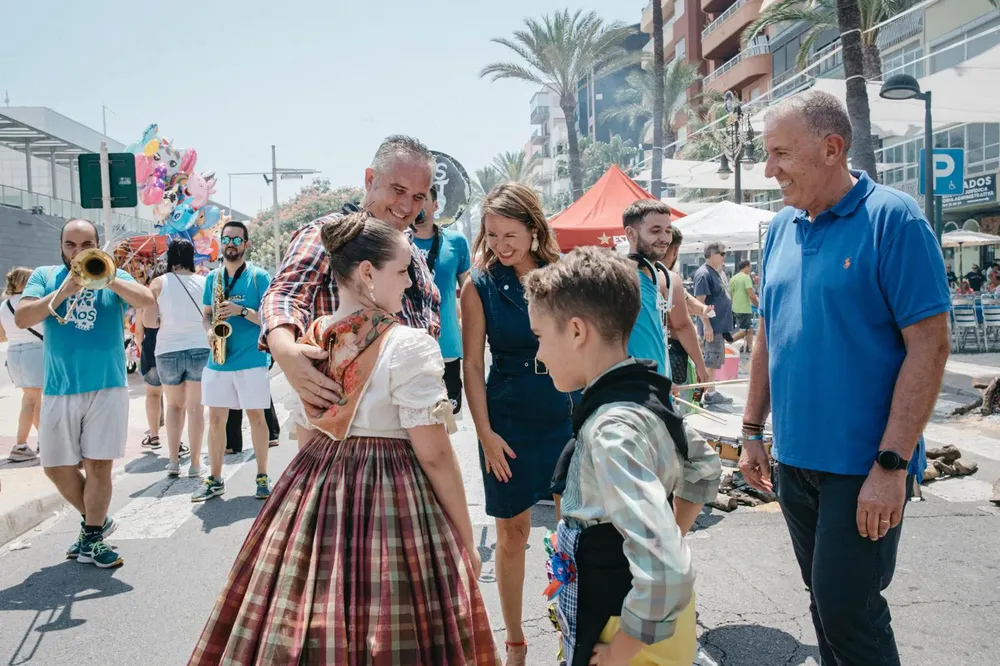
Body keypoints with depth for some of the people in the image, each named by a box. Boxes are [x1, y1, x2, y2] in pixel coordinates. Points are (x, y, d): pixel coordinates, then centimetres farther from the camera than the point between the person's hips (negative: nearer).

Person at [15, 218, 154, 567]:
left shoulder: (115, 276, 7)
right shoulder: (44, 276, 9)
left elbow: (146, 300, -12)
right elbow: (21, 318, -5)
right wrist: (62, 292, -15)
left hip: (107, 388, -2)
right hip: (58, 391, 2)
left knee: (98, 466, 0)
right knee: (56, 468, 7)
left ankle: (92, 539, 12)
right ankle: (96, 520, 29)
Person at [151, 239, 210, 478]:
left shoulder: (159, 283, -3)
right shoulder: (204, 282, -2)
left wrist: (164, 321, 13)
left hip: (168, 351, 1)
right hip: (199, 349, 0)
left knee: (174, 405, 17)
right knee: (195, 407, 6)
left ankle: (173, 460, 12)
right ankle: (195, 463, 6)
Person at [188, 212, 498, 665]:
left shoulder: (307, 340, 2)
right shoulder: (409, 346, -17)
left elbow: (306, 433, 12)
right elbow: (434, 456, -16)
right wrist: (466, 541, -6)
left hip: (311, 492, 7)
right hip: (394, 501, -6)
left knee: (305, 630, 20)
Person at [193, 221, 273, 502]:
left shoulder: (259, 276, -2)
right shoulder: (212, 277, 11)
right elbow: (207, 314, 17)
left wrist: (242, 311, -20)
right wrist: (210, 330, -4)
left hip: (252, 360, -4)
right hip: (217, 361, 4)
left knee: (256, 417, 3)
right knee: (215, 419, 6)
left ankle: (262, 477, 15)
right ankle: (214, 479, 17)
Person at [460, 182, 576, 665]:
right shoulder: (479, 286, -5)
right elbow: (472, 363, -4)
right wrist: (485, 433, -8)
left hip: (567, 415, 1)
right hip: (508, 421, -1)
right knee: (512, 531, 10)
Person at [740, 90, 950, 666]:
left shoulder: (892, 218, -12)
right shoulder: (782, 228, 7)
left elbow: (930, 343, -16)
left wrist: (892, 464, -20)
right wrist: (753, 431, 13)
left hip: (863, 464, -6)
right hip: (794, 460, 6)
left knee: (848, 611, 0)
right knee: (824, 601, 18)